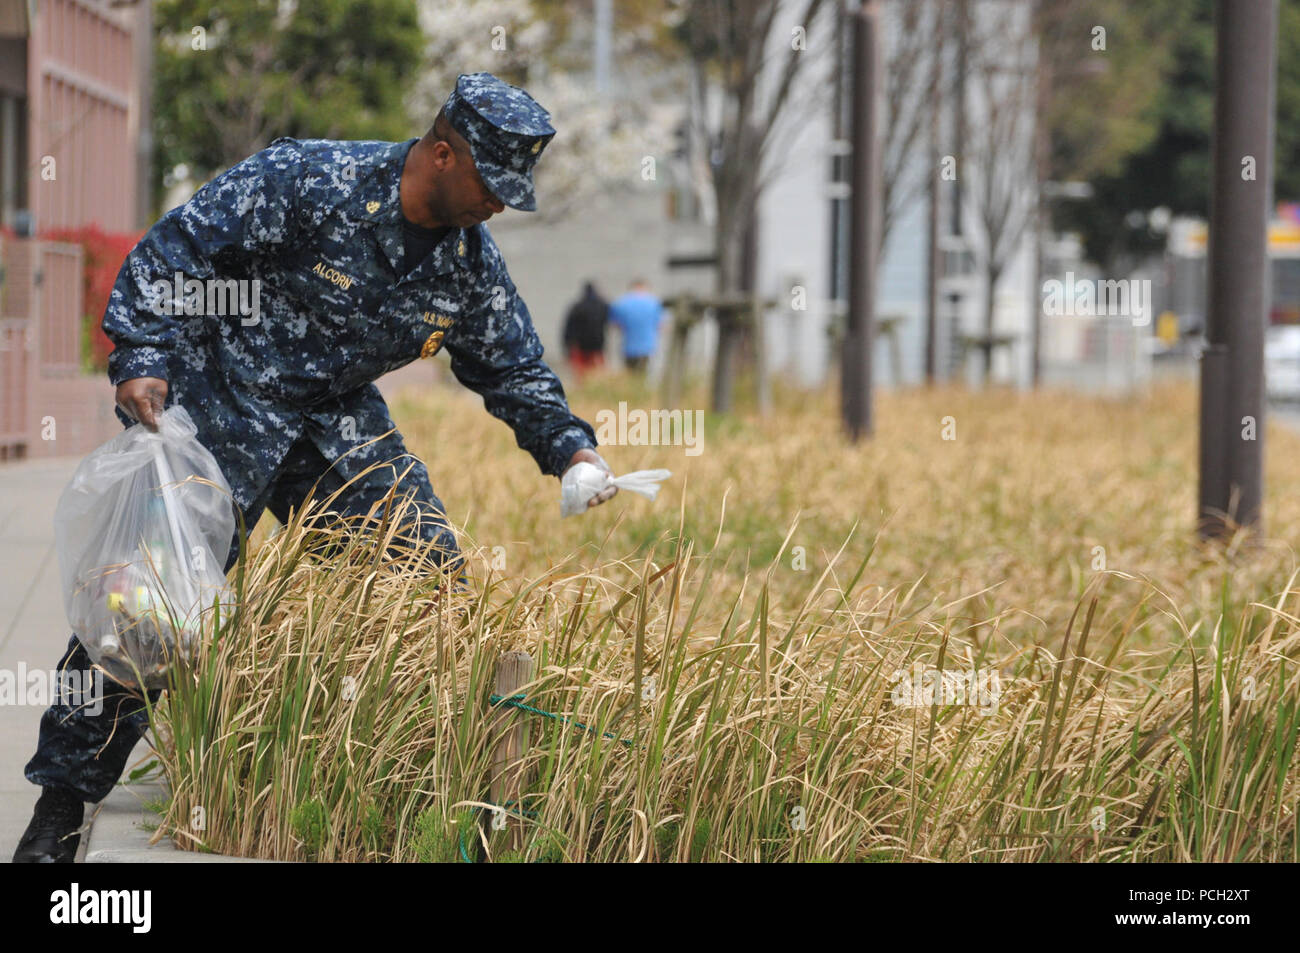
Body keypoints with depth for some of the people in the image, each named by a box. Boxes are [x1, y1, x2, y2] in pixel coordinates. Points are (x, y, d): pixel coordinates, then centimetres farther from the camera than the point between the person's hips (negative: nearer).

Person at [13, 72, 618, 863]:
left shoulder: (469, 260, -2)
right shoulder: (307, 181, -21)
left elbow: (514, 368, 11)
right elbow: (175, 252, -19)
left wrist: (568, 446, -5)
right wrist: (143, 360, -28)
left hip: (341, 425, 6)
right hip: (221, 409, -6)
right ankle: (63, 801, -3)